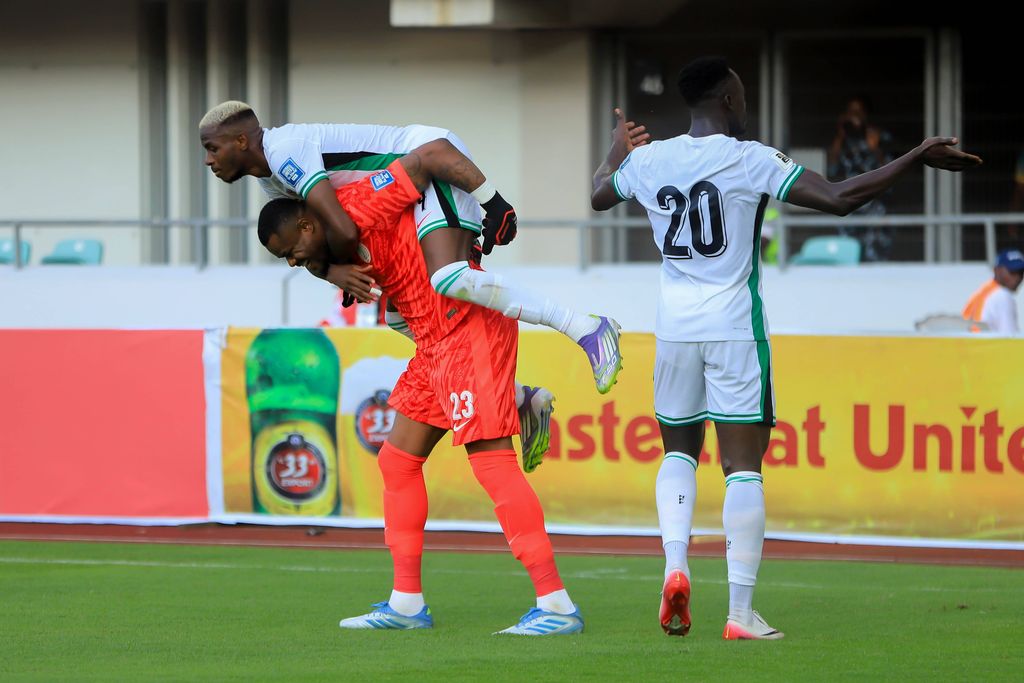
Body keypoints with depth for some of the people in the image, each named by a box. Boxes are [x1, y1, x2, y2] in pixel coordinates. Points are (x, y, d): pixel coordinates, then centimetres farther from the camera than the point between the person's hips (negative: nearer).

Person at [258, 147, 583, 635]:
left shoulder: (359, 205, -14)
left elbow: (430, 154, -19)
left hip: (470, 330, -11)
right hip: (436, 342, 11)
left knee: (492, 463, -14)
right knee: (398, 461, 13)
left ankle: (555, 604, -15)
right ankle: (406, 603, 18)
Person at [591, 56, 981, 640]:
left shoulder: (647, 160, 3)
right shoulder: (750, 160, -10)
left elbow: (599, 195, 25)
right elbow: (839, 198, -17)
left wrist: (616, 151, 45)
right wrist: (919, 158, -11)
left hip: (675, 323, 4)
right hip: (734, 326, -4)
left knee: (679, 449, 22)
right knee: (743, 466, -2)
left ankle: (676, 567, -1)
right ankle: (741, 613, -6)